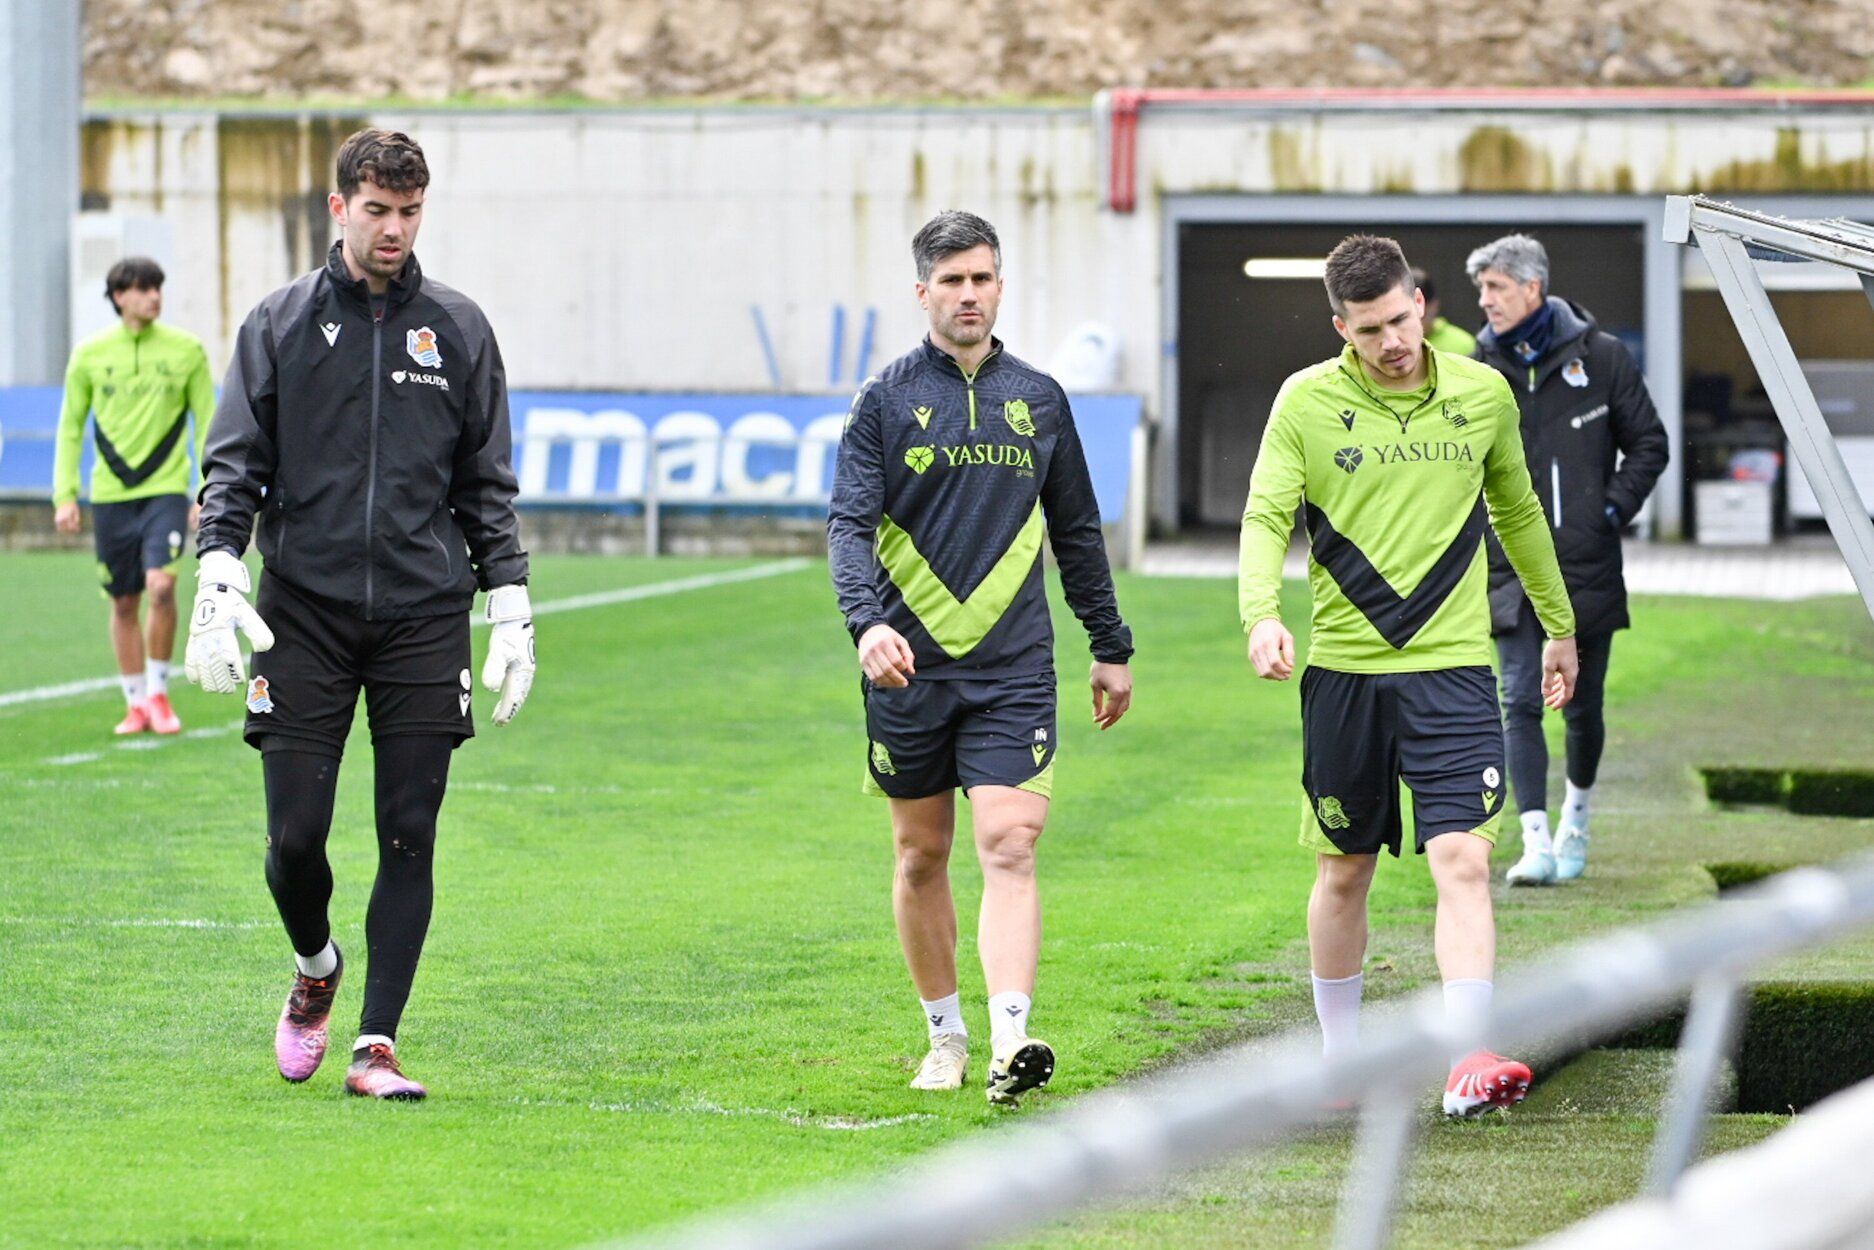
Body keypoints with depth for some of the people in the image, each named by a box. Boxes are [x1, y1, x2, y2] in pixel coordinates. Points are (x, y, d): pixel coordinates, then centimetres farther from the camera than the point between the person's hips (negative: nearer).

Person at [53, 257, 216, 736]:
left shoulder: (186, 350, 1)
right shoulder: (90, 354, 3)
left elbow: (206, 423, 6)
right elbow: (70, 427, 9)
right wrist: (65, 494, 2)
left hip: (166, 489, -2)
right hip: (111, 494, 2)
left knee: (161, 586, -18)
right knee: (123, 603, 6)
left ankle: (158, 692, 0)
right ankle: (136, 704, 19)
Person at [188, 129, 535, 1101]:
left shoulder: (457, 329, 8)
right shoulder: (281, 325, 5)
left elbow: (487, 483, 12)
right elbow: (233, 464, 2)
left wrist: (511, 611, 5)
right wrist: (218, 581, -12)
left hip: (424, 619, 1)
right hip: (303, 617, -1)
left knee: (408, 838, -3)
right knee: (294, 836, -4)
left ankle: (376, 1046, 3)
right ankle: (315, 968, 27)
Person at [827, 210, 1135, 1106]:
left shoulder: (1038, 399, 9)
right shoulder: (886, 400, 1)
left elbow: (1076, 532, 18)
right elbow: (849, 523, -8)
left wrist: (1112, 647, 19)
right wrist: (867, 622, -25)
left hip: (1013, 669, 0)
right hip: (908, 664, 0)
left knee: (1009, 846, -13)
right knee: (921, 856, 8)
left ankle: (1011, 1039, -23)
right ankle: (945, 1035, 23)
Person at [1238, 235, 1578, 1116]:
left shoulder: (1482, 395, 4)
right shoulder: (1306, 402, -1)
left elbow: (1518, 514, 19)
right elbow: (1265, 517, -6)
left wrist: (1559, 625, 26)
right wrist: (1262, 614, -24)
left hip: (1452, 664, 0)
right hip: (1343, 669, 0)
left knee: (1463, 861, -13)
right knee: (1344, 869, 10)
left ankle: (1468, 1063, -21)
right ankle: (1340, 1058, 25)